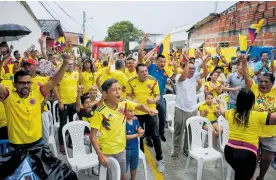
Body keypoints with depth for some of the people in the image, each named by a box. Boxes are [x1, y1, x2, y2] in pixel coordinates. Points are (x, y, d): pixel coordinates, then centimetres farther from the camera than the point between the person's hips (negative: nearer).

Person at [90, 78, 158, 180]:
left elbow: (140, 106, 6)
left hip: (121, 149, 5)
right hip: (107, 152, -5)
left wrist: (149, 111, -15)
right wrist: (100, 155, -24)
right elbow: (92, 135, -18)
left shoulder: (124, 104, -8)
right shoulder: (100, 112, -23)